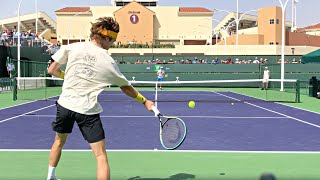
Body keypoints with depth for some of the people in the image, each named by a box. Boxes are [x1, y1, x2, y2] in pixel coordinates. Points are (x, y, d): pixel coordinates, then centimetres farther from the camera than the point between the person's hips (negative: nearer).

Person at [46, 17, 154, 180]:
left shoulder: (72, 48, -2)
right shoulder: (109, 62, -3)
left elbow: (52, 70, 4)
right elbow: (126, 88, 8)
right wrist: (145, 101, 22)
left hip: (65, 104, 4)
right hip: (88, 111, -3)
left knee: (59, 141, 29)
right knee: (101, 155, 0)